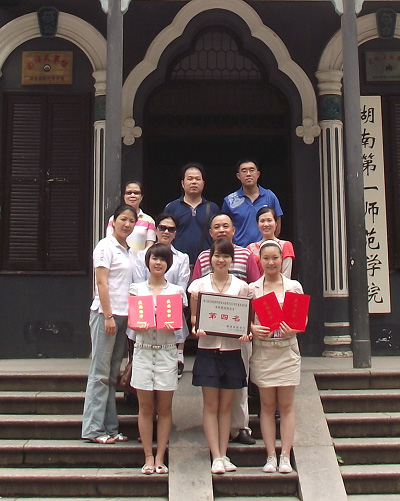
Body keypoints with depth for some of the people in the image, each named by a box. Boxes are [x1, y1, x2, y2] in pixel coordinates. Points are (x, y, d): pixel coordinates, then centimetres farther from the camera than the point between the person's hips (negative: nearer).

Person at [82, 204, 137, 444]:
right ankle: (93, 429, 2)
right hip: (106, 314, -7)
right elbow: (102, 283, -12)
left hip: (124, 315, 7)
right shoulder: (106, 246, -6)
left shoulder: (129, 251, 16)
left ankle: (110, 427, 14)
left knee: (113, 374, 10)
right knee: (100, 372, -4)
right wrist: (108, 316, -17)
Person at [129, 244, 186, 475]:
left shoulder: (176, 291, 7)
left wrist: (171, 326, -16)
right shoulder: (137, 289, 8)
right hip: (143, 351, 0)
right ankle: (148, 457, 10)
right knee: (146, 407, 2)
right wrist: (140, 326, -15)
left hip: (167, 352, 0)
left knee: (165, 407, 3)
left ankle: (160, 458, 10)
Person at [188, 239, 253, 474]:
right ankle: (216, 457, 6)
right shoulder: (199, 285, 4)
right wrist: (196, 328, -15)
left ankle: (224, 454, 14)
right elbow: (193, 315, 7)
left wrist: (246, 332, -12)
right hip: (208, 350, -1)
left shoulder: (241, 286, 5)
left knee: (226, 405, 7)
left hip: (232, 350, 1)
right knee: (211, 405, 1)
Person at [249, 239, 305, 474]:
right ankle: (271, 456, 11)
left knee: (286, 405, 3)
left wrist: (293, 330, -15)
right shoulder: (252, 288, 4)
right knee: (267, 405, 5)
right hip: (262, 352, 0)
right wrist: (253, 329, -15)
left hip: (287, 351, 0)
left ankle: (286, 456, 9)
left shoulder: (294, 287, 3)